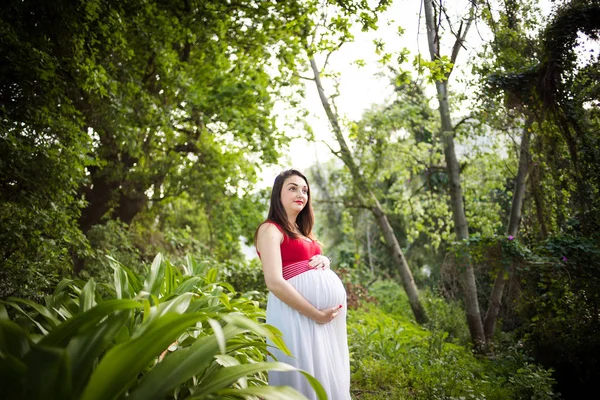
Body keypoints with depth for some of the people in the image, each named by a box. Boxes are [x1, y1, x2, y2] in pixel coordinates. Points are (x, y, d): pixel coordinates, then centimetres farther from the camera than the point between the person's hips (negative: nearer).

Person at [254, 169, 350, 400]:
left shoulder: (302, 231, 19)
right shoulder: (270, 229, -8)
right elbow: (274, 282, -19)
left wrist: (325, 261, 0)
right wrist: (316, 314, -18)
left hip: (326, 310, 8)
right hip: (296, 312, -8)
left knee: (327, 377, 14)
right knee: (304, 378, 0)